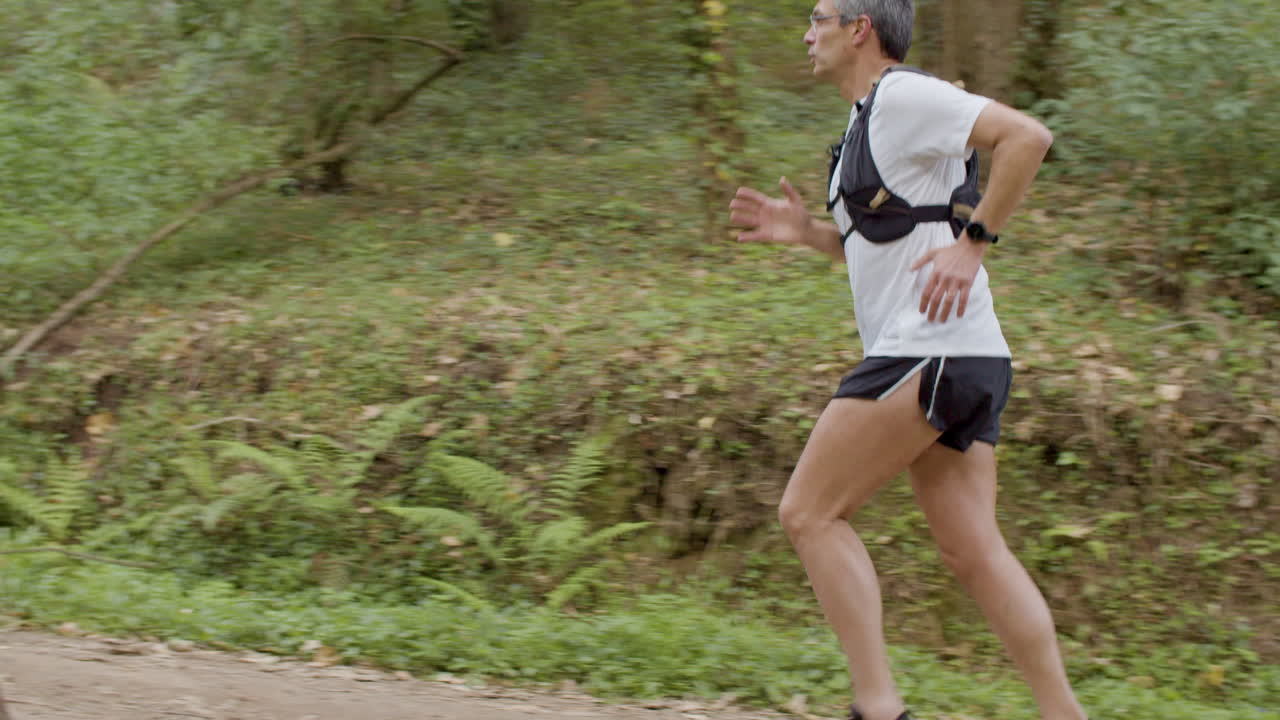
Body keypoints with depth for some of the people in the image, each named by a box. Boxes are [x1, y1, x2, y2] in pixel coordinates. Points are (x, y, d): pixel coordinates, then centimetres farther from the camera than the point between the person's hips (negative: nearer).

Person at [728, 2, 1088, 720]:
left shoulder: (904, 94, -7)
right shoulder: (869, 120, 23)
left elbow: (1028, 135, -18)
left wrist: (974, 241, -19)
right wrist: (806, 230, 17)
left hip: (930, 352, -10)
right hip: (963, 364, 10)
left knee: (809, 513, -6)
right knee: (975, 553, 6)